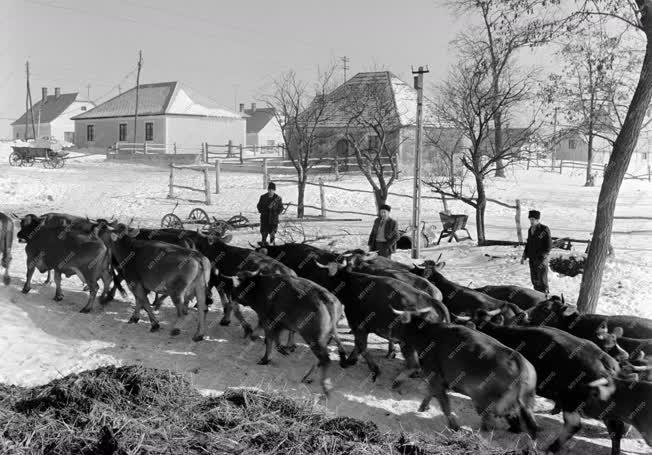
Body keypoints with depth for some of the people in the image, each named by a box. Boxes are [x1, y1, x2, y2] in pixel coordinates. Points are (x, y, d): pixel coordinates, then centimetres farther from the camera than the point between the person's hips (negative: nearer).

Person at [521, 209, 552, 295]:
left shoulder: (544, 229, -11)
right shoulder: (530, 230, 10)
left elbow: (549, 245, -13)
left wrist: (544, 258, -22)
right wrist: (524, 256, 11)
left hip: (541, 259, -7)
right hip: (532, 259, 7)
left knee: (542, 279, -6)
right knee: (534, 279, 10)